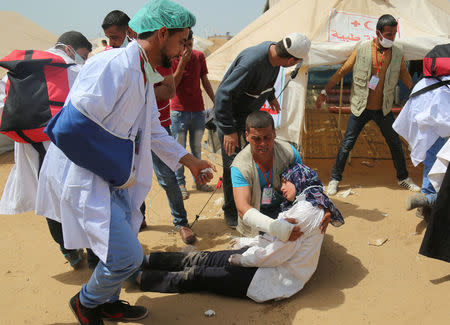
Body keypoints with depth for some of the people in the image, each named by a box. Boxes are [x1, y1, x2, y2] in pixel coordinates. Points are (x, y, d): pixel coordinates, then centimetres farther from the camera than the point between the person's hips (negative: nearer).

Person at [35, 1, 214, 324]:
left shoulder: (144, 75, 10)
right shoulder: (113, 66, -23)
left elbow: (153, 130, 22)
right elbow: (71, 128, -27)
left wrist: (189, 160, 18)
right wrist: (117, 170, -17)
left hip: (114, 179, 10)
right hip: (83, 177, -10)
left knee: (122, 247, 18)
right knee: (126, 255, -9)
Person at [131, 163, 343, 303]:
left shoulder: (305, 211, -21)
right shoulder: (303, 204, 11)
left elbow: (276, 253, -23)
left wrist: (241, 259, -11)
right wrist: (247, 242, 16)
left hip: (277, 280, -9)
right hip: (275, 265, 9)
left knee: (198, 275, -6)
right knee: (203, 259, 4)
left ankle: (138, 277, 4)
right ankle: (142, 261, 12)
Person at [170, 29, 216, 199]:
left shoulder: (199, 56, 5)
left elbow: (205, 81, 12)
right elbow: (172, 85, -14)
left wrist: (216, 102, 11)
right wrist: (182, 62, -19)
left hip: (198, 110, 3)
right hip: (179, 111, -3)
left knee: (197, 147, 12)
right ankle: (180, 184, 13)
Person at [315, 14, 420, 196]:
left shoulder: (397, 53, 0)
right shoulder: (362, 49, -7)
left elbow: (406, 78, 12)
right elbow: (342, 71, -1)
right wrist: (325, 91, -3)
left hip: (384, 109, 3)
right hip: (360, 107, -2)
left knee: (395, 144, 11)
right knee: (347, 145, 0)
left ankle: (403, 178, 32)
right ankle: (334, 180, 15)